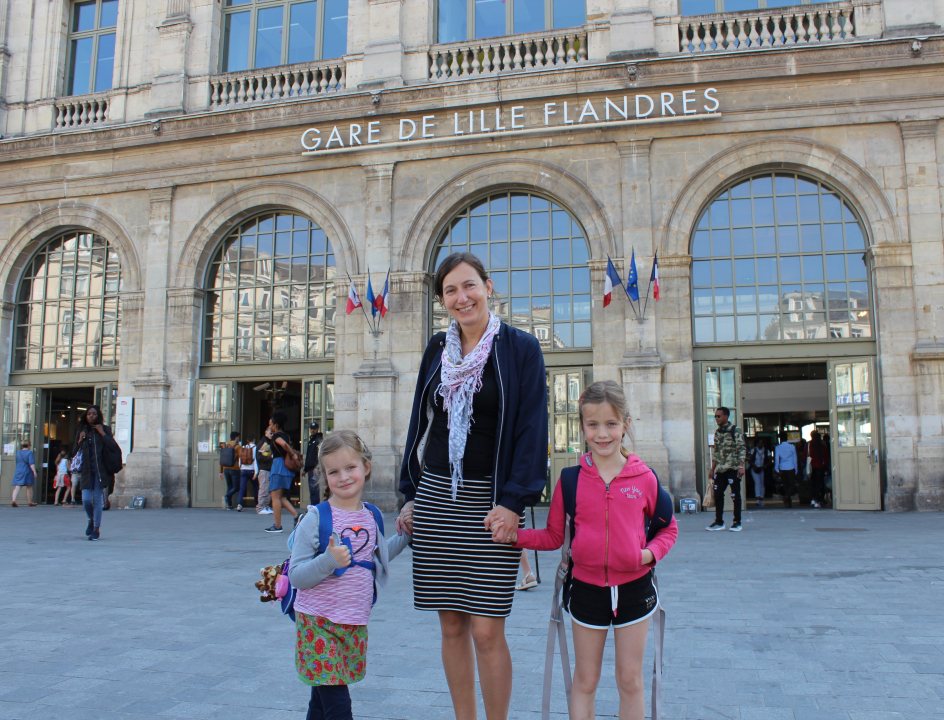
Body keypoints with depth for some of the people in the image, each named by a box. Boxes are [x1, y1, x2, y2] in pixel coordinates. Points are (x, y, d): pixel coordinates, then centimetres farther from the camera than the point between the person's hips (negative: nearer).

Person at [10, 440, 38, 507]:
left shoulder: (18, 452, 8)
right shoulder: (30, 453, -11)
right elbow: (31, 464, -18)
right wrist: (34, 472, -18)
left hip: (18, 471, 4)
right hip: (27, 472, -4)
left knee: (17, 487, -1)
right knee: (29, 487, 9)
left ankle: (13, 500, -21)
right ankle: (30, 502, 17)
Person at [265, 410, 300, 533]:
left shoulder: (276, 436, -8)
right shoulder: (286, 436, 16)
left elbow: (283, 444, -26)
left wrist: (293, 454, -16)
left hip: (278, 465, -9)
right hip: (287, 467, 9)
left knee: (275, 496, -4)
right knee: (282, 497, 14)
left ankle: (277, 525, -3)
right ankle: (296, 515, -1)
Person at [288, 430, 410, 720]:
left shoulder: (371, 517, 5)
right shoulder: (315, 519, -12)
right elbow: (296, 576, -14)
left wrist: (403, 537, 13)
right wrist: (329, 561, -29)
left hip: (356, 624, 5)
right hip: (318, 622, -5)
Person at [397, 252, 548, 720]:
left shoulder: (520, 348, -4)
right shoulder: (437, 349, 9)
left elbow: (531, 430, -8)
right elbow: (419, 423, 13)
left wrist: (513, 503, -15)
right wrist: (411, 494, 10)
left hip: (490, 502, -4)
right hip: (436, 496, 4)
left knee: (486, 631, -4)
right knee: (451, 626, 10)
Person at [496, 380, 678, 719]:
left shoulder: (645, 478, -6)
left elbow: (668, 528, 6)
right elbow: (554, 536, 0)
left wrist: (652, 552, -13)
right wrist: (515, 536, -14)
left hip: (634, 588, 0)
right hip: (587, 588, 0)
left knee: (631, 680, 14)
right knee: (585, 680, 14)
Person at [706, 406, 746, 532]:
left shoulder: (735, 430, -6)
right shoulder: (717, 432, 14)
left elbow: (742, 449, -10)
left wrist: (741, 466, -19)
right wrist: (712, 469, 18)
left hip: (733, 468, -6)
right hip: (720, 469, 6)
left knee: (735, 495, 0)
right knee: (717, 494, 5)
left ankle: (737, 522, 9)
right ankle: (719, 522, 14)